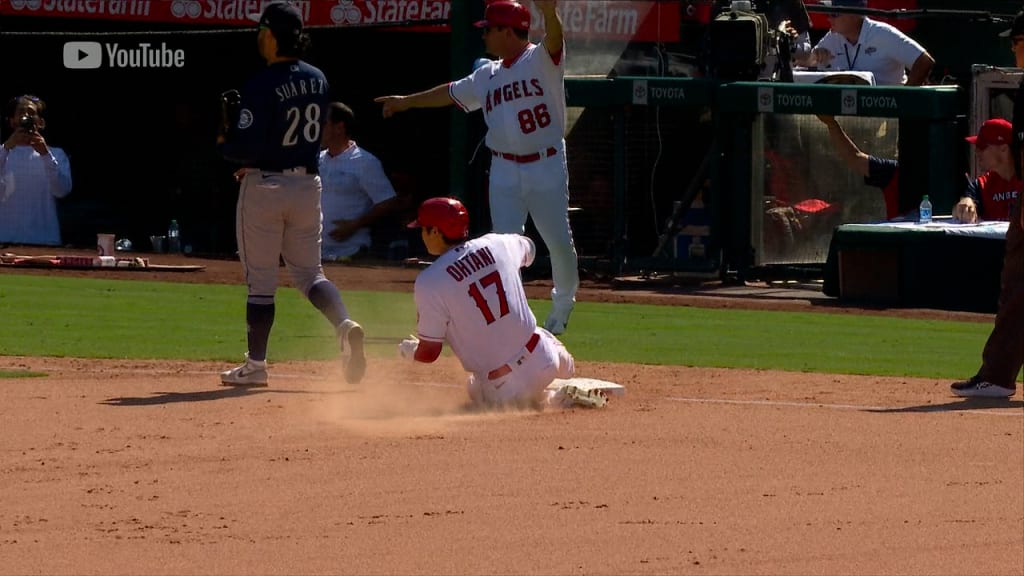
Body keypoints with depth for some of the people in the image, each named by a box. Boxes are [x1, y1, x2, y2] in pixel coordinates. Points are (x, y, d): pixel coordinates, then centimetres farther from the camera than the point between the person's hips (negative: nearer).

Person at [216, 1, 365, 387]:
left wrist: (223, 144, 1)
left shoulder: (262, 85, -18)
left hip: (264, 187, -6)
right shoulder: (317, 80, 4)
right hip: (307, 184, 6)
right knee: (308, 272, 12)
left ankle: (255, 365, 10)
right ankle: (345, 325, -14)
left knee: (260, 279, 4)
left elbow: (249, 145, -21)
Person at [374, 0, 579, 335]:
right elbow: (452, 93, 27)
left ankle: (563, 303, 24)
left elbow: (553, 39, -27)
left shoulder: (541, 60, -6)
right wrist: (408, 101, 34)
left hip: (547, 168, -5)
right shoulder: (488, 76, 13)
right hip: (504, 172, 5)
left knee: (558, 240, 0)